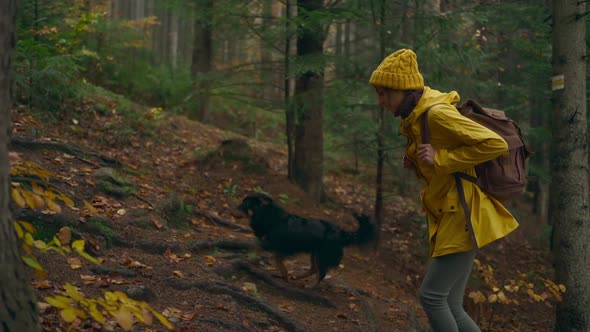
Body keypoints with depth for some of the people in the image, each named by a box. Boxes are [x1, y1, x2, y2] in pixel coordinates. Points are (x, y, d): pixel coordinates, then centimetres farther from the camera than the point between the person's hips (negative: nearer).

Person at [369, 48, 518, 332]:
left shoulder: (438, 113, -16)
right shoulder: (415, 119, 13)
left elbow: (496, 144, -21)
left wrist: (440, 159, -19)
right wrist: (415, 163, 5)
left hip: (463, 218, -9)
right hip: (447, 219, 9)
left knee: (431, 295, -10)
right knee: (449, 307, 7)